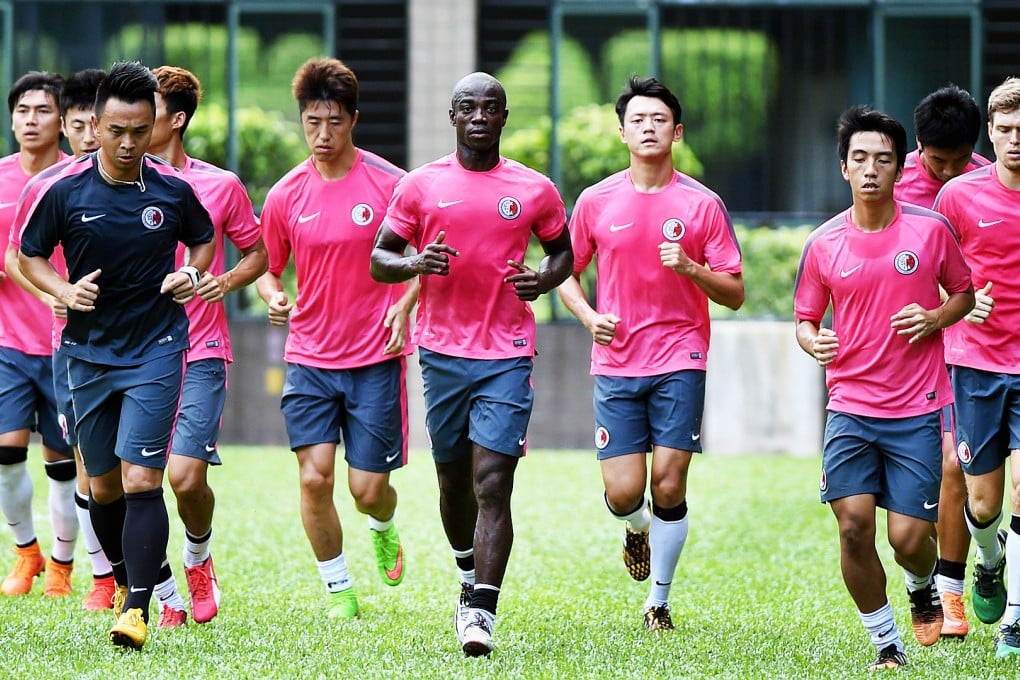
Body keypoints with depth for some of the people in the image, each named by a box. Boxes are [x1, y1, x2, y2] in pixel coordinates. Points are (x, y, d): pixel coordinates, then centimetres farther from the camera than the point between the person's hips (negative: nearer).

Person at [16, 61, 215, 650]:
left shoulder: (173, 189, -3)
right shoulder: (63, 190, -5)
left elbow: (203, 238, 16)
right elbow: (30, 255, 7)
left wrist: (192, 276, -3)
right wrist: (65, 291, -10)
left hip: (157, 349, -2)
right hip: (90, 352, 2)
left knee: (141, 479, -15)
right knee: (103, 486, 10)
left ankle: (137, 607, -14)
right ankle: (126, 577, 33)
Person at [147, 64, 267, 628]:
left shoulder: (220, 186, 1)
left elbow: (257, 252, 13)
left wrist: (227, 281, -6)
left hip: (199, 354, -2)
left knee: (186, 476, -15)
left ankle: (198, 556, 18)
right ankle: (166, 596, 12)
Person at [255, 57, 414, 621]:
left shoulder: (389, 184, -6)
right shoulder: (286, 195, 2)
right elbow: (268, 267, 15)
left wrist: (405, 305, -13)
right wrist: (273, 296, -8)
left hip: (376, 359, -2)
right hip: (310, 358, 2)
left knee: (368, 488, -1)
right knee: (314, 478, -10)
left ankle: (383, 530, 37)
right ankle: (338, 590, 8)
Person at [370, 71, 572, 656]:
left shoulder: (534, 190, 4)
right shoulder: (421, 185, 3)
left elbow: (563, 250, 20)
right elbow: (379, 259, 7)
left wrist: (545, 280, -3)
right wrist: (415, 263, -15)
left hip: (508, 356, -2)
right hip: (443, 352, 2)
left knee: (493, 484, -12)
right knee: (454, 481, 13)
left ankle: (480, 610, -17)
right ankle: (469, 569, 40)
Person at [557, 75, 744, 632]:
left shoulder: (703, 204, 0)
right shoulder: (596, 202, 3)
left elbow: (734, 293, 2)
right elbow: (565, 271, 15)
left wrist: (691, 269, -17)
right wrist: (588, 316, -3)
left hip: (679, 361, -1)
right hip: (616, 363, 1)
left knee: (669, 483, -8)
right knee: (623, 492, -6)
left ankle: (659, 599, 9)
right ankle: (637, 528, 32)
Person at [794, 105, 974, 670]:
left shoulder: (930, 230, -2)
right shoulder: (823, 244, 2)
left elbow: (964, 292, 11)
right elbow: (805, 318, 12)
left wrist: (935, 318, -10)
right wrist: (812, 340, -11)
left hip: (918, 410, -1)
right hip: (850, 407, 1)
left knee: (909, 537, -6)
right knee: (853, 527, -12)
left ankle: (923, 587, 31)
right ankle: (886, 643, 6)